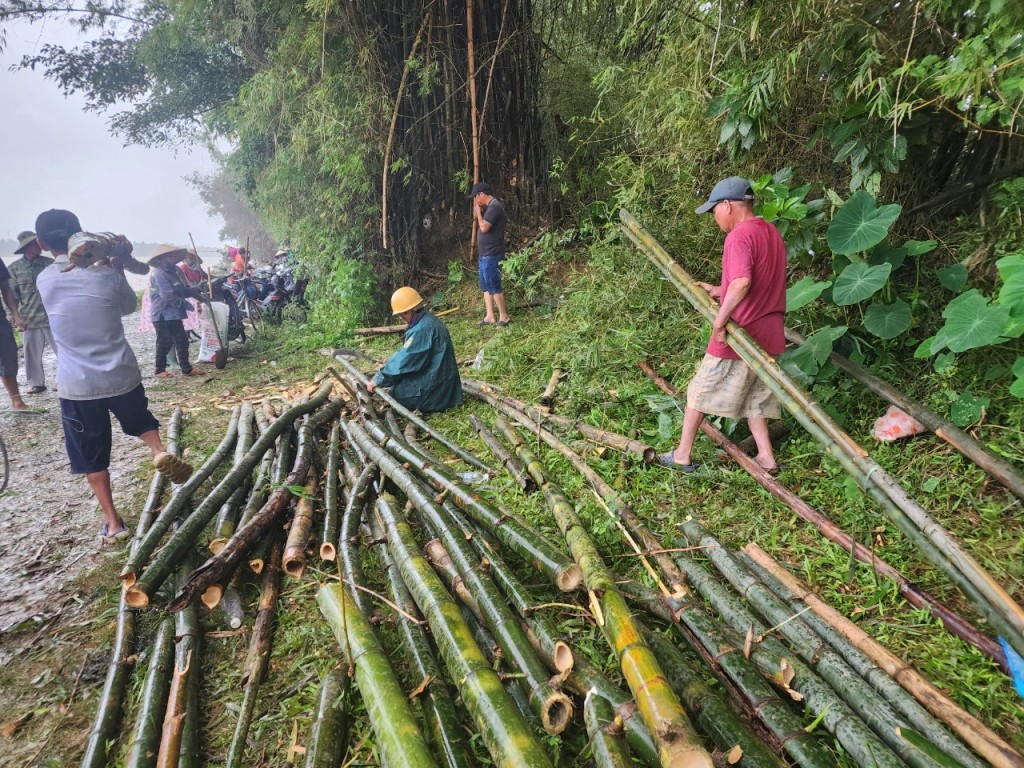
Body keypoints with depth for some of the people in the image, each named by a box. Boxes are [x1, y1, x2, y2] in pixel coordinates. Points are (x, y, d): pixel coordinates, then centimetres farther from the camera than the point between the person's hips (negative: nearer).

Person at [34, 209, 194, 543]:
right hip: (121, 375, 0)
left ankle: (112, 522, 16)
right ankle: (161, 451, -2)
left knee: (91, 458, 12)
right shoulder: (108, 273, -8)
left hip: (76, 385, 0)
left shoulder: (43, 281, -2)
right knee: (142, 422, 27)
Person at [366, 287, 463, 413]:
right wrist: (393, 360, 13)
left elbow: (405, 359, -23)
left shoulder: (423, 328, -24)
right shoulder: (428, 319, 7)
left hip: (434, 388, -10)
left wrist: (379, 379, -15)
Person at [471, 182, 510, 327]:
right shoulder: (489, 206, 14)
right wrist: (476, 206, 11)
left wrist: (479, 211, -9)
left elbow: (484, 227, -24)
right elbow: (475, 218, 27)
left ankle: (504, 316, 4)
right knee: (485, 286, 11)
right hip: (485, 254, 10)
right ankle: (489, 317, 16)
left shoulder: (494, 206, -17)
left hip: (492, 255, -10)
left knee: (494, 286, -6)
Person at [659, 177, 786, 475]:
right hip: (768, 334, 8)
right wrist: (719, 291, 13)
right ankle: (767, 458, 19)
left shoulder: (738, 237, -18)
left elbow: (742, 283, -30)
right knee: (752, 396, 19)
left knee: (701, 392, 7)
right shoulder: (771, 232, 11)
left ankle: (682, 455, 17)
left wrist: (719, 320, -22)